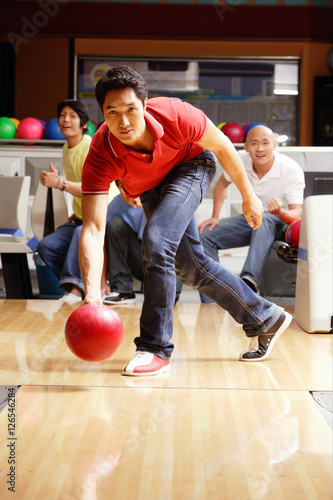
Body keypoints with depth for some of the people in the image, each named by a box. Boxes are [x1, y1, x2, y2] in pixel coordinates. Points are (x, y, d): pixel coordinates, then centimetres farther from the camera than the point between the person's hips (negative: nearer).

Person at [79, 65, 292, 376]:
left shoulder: (174, 115, -36)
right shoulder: (100, 157, -35)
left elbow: (221, 146, -16)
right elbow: (93, 229, -42)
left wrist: (248, 196, -6)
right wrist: (91, 291, -56)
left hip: (191, 165, -3)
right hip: (150, 190, 3)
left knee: (156, 241, -27)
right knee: (192, 267, 8)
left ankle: (156, 349, -15)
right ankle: (265, 319, 29)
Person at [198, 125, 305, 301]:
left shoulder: (292, 171, -24)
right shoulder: (240, 159, -13)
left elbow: (297, 214, -25)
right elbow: (222, 184, 8)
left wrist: (280, 212, -48)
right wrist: (215, 217, -2)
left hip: (281, 223, -5)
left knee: (264, 219, -41)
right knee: (204, 235, -16)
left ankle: (249, 280, -58)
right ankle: (211, 304, -15)